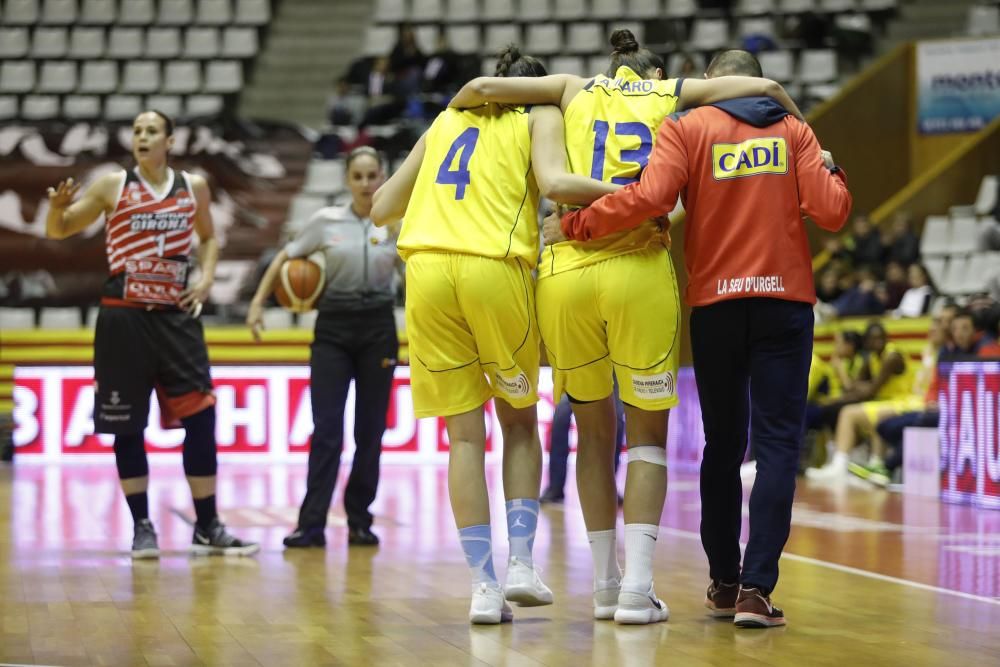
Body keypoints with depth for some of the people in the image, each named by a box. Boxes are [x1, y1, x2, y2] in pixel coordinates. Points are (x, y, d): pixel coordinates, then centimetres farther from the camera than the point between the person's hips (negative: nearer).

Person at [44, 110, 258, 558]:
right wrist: (57, 207, -18)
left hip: (176, 314, 2)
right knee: (127, 426, 1)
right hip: (124, 317, -2)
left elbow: (208, 237, 25)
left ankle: (207, 527, 7)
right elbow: (58, 231, 4)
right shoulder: (113, 186, -1)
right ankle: (142, 527, 12)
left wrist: (206, 277, 8)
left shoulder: (193, 187, 7)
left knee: (201, 419, -2)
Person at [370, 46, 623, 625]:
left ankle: (484, 583, 0)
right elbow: (554, 182, -8)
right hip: (495, 268, -3)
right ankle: (521, 562, 4)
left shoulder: (448, 119, 25)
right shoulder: (541, 116, 14)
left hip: (427, 268, 3)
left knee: (465, 434, 6)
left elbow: (382, 208, 25)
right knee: (520, 421, 16)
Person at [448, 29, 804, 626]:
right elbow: (765, 88, 8)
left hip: (566, 269, 2)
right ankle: (637, 586, -4)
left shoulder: (575, 90, 18)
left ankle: (605, 585, 16)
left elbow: (481, 88, 10)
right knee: (648, 432, 8)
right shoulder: (672, 94, 16)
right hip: (640, 269, -2)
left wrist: (448, 119, 30)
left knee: (595, 430, 16)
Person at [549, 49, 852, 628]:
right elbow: (831, 212, -2)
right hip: (786, 299, 0)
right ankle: (756, 588, -11)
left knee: (723, 445, 13)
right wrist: (830, 170, 18)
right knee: (778, 444, -1)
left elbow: (648, 197, -14)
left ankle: (724, 582, 20)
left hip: (716, 303, 1)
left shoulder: (688, 128, 2)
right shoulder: (794, 131, 7)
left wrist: (573, 226, -6)